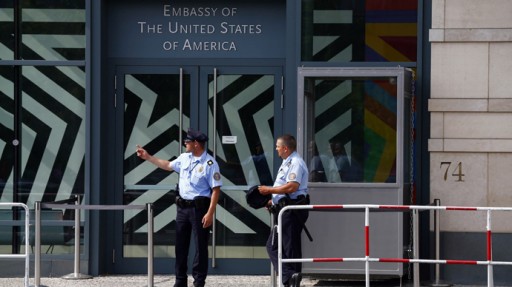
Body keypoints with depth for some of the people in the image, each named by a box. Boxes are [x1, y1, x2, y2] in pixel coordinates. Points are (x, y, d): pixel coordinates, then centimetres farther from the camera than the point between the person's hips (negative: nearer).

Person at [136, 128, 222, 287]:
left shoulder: (209, 163, -14)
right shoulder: (184, 158, 8)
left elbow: (216, 190, -16)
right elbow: (168, 165, 27)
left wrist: (210, 213, -22)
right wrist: (148, 157, 25)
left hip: (199, 208, -7)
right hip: (182, 207, 7)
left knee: (200, 246, -2)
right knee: (181, 245, 11)